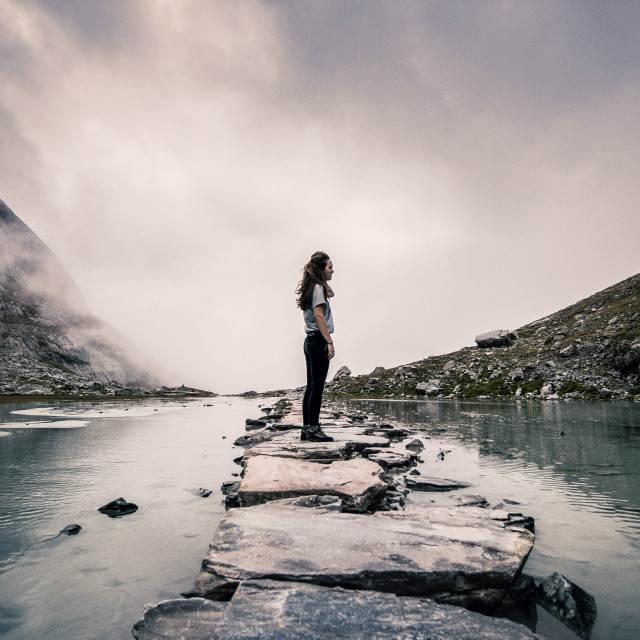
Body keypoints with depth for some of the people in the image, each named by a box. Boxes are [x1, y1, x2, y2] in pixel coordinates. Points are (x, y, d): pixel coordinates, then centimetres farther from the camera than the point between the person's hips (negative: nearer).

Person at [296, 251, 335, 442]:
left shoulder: (313, 287, 17)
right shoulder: (317, 288, -10)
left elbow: (330, 293, 35)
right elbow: (319, 316, -18)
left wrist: (325, 280, 20)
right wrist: (329, 342, -20)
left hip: (310, 341, 10)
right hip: (318, 340, -10)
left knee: (311, 387, 11)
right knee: (317, 387, -6)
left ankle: (306, 428, 16)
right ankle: (313, 429, -1)